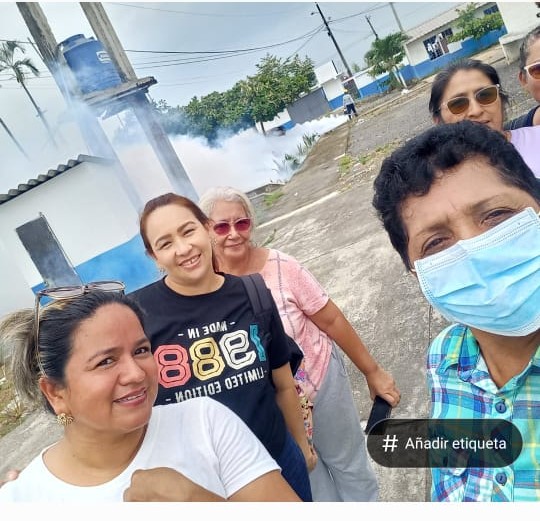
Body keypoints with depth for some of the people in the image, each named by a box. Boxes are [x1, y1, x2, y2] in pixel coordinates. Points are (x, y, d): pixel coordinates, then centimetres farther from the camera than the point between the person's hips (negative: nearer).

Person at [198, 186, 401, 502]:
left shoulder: (281, 267, -21)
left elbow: (331, 320, -12)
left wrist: (372, 371, -6)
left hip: (320, 382, -1)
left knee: (347, 462, 22)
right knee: (308, 481, 23)